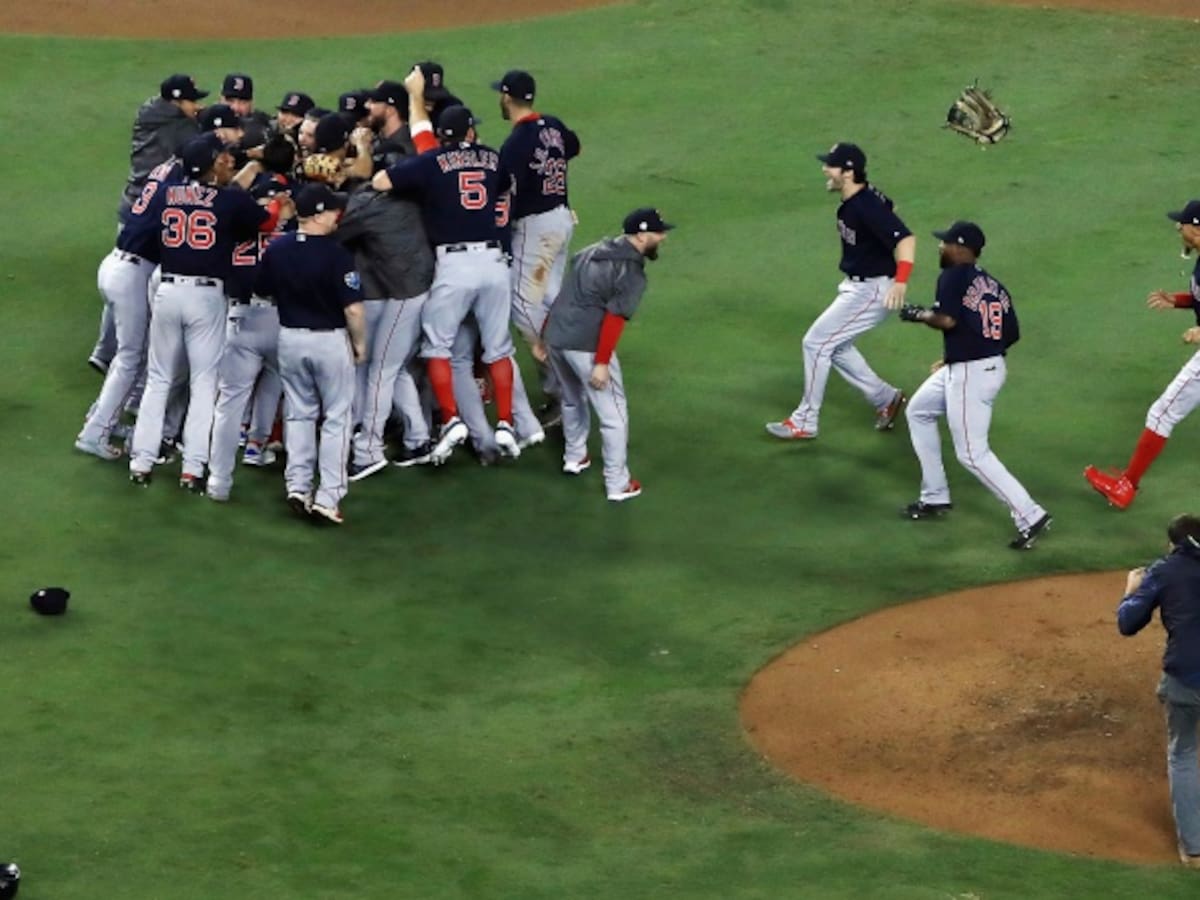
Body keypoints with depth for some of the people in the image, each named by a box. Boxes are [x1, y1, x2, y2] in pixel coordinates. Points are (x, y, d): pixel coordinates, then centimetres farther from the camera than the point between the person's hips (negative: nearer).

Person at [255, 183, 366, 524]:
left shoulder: (276, 249, -4)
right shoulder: (336, 254, -20)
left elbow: (262, 292, 8)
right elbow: (353, 308, -19)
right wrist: (360, 343, -3)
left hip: (290, 338, 5)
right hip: (330, 341, -5)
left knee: (299, 413, 17)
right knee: (336, 418, 4)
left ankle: (297, 486, 11)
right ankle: (328, 496, -1)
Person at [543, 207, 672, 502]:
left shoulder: (592, 252, 12)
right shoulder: (632, 274, -11)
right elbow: (614, 318, -19)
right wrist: (602, 364, -18)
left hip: (555, 335, 8)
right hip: (586, 345, -8)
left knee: (573, 399, 31)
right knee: (614, 415, 4)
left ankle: (575, 456, 47)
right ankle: (618, 484, 8)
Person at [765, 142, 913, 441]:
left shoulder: (868, 207, -27)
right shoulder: (851, 201, 2)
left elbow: (905, 238, -35)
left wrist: (900, 281, -48)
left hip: (872, 290, -10)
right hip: (856, 286, 10)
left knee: (816, 343, -6)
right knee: (835, 347, 19)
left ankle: (805, 422, 4)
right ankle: (886, 398, 29)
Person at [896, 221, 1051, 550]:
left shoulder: (954, 277, -11)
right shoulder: (993, 286, 11)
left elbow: (947, 320, -25)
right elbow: (1012, 334, 10)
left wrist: (918, 315, -4)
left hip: (969, 374, -10)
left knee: (973, 454, -7)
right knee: (919, 411, 26)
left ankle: (1029, 516, -12)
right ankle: (935, 498, 31)